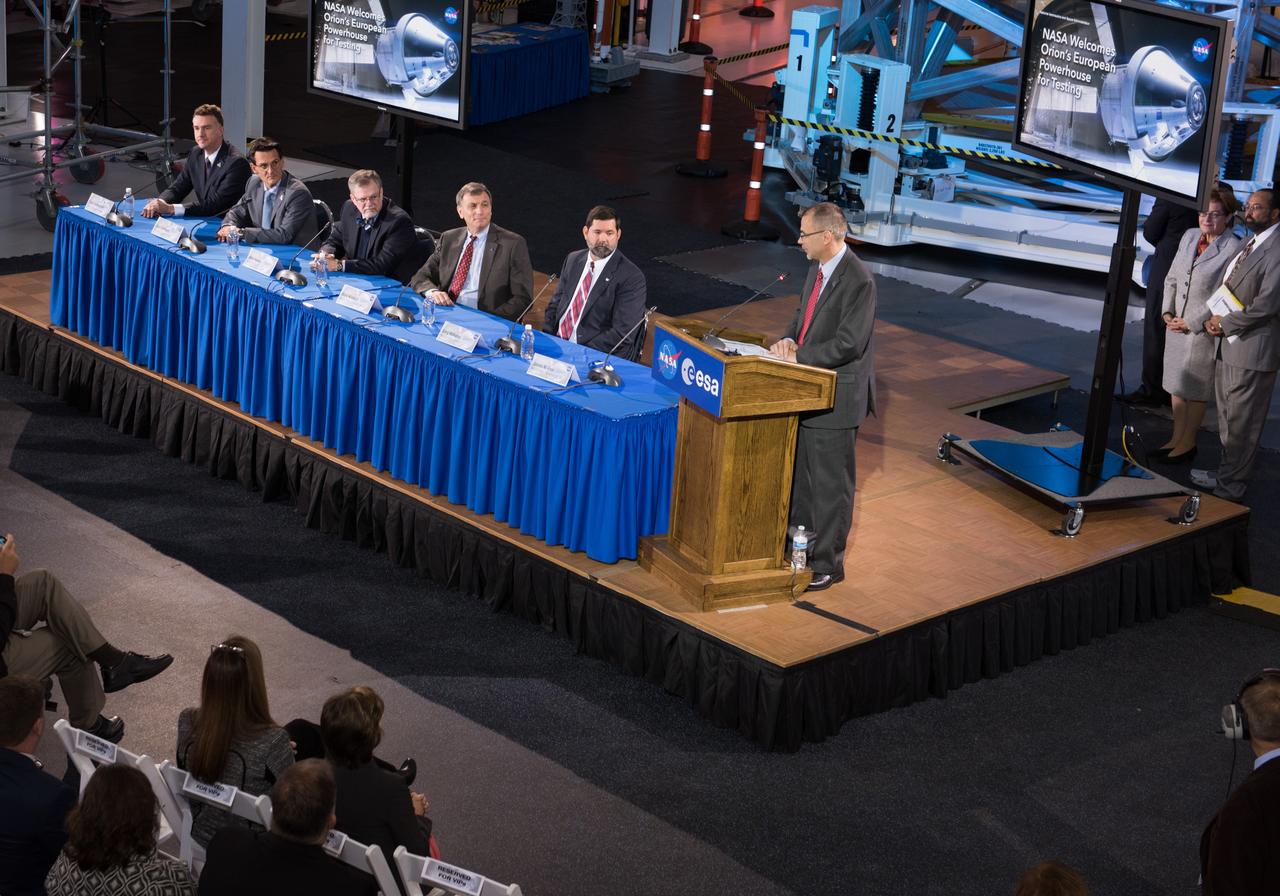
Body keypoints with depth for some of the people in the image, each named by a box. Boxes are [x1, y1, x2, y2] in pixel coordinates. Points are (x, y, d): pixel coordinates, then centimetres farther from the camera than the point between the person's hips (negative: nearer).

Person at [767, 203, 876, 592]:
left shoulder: (858, 281, -21)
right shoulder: (818, 269, 8)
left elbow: (848, 343, -24)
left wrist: (798, 357, -21)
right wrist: (790, 339, -2)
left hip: (837, 398, -10)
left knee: (830, 484, 0)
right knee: (799, 476, 20)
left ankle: (828, 564, 10)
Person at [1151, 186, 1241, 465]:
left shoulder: (1233, 249, -16)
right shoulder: (1190, 236, 5)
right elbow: (1172, 278, 14)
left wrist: (1192, 323, -15)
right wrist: (1167, 311, 2)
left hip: (1203, 330, -7)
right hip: (1176, 325, 7)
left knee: (1194, 390, 5)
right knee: (1176, 385, 16)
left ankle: (1187, 444, 18)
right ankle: (1177, 438, 29)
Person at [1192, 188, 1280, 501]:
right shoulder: (1248, 244, 14)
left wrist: (1225, 324, -12)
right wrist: (1214, 318, 2)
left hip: (1253, 349, -9)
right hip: (1228, 346, 9)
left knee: (1241, 424, 0)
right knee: (1227, 419, 19)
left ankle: (1230, 487, 8)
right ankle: (1226, 473, 32)